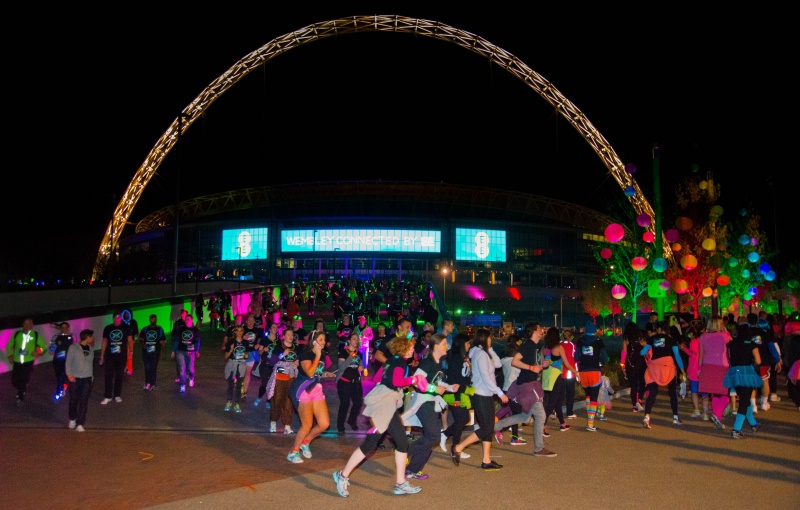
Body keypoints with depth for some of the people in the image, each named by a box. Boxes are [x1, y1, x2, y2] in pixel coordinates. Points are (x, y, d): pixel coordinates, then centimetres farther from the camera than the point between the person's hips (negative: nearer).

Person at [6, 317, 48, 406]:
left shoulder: (35, 335, -1)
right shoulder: (17, 334, 2)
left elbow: (44, 346, 5)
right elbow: (9, 346, 13)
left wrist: (38, 352, -13)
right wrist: (10, 355, 0)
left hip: (28, 362, -2)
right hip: (17, 361, 2)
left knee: (24, 381, -1)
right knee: (14, 381, 5)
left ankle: (20, 397, 19)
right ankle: (21, 391, 36)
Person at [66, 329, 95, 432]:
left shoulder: (91, 348, 9)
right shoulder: (73, 347, -5)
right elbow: (68, 362, -6)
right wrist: (69, 374, -15)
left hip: (87, 378, 3)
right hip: (75, 378, -3)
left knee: (84, 402, -4)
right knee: (73, 400, 9)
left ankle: (79, 424, -2)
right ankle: (72, 419, 32)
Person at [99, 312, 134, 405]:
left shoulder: (126, 328, 1)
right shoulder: (108, 328, 4)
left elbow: (130, 340, 1)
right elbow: (104, 343, 9)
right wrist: (102, 356, 7)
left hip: (122, 356, -1)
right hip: (110, 356, 1)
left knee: (119, 376, 7)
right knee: (108, 376, -1)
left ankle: (117, 395, 18)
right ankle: (107, 396, 5)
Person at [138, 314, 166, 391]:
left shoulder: (159, 329, 5)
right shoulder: (145, 329, 9)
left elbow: (163, 341, 4)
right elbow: (140, 339, 13)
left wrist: (163, 350, -4)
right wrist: (143, 344, -7)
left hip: (155, 351, -2)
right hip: (146, 351, 2)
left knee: (153, 367, 0)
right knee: (147, 367, 1)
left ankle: (152, 384, 7)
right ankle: (147, 383, 11)